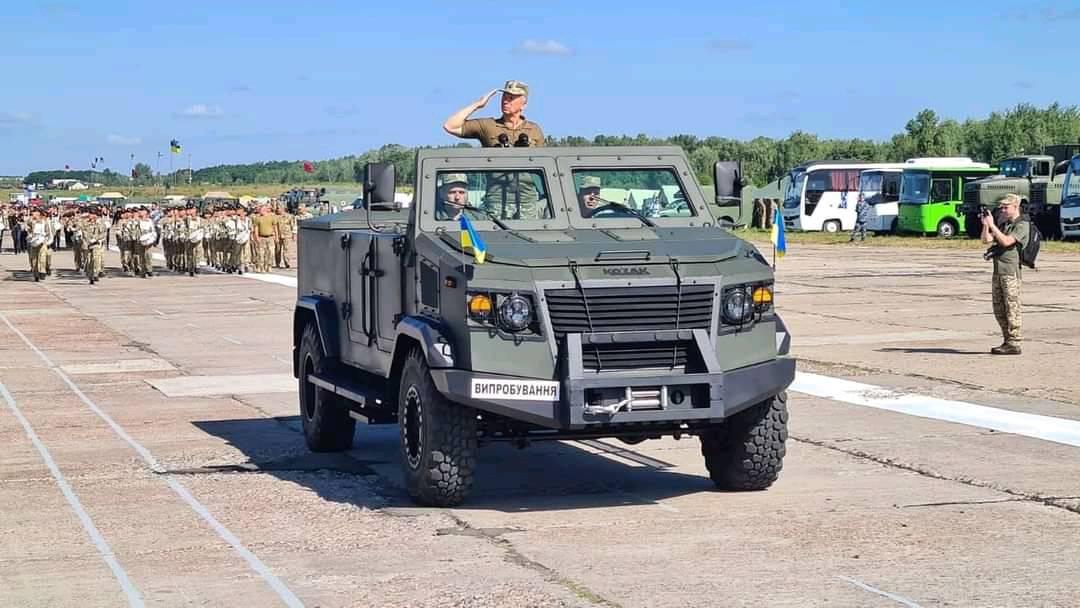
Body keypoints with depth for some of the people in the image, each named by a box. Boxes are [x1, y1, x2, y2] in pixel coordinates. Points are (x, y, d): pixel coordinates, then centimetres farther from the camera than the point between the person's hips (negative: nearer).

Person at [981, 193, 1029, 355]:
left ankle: (1014, 344, -6)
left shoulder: (1022, 225, -6)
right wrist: (985, 225, -3)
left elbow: (1006, 241, -19)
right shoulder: (1004, 224, 19)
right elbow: (986, 240, 12)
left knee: (1012, 308, -7)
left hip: (1011, 270, -9)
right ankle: (1008, 341, 18)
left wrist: (992, 225, -17)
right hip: (998, 270, 9)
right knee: (999, 309, 10)